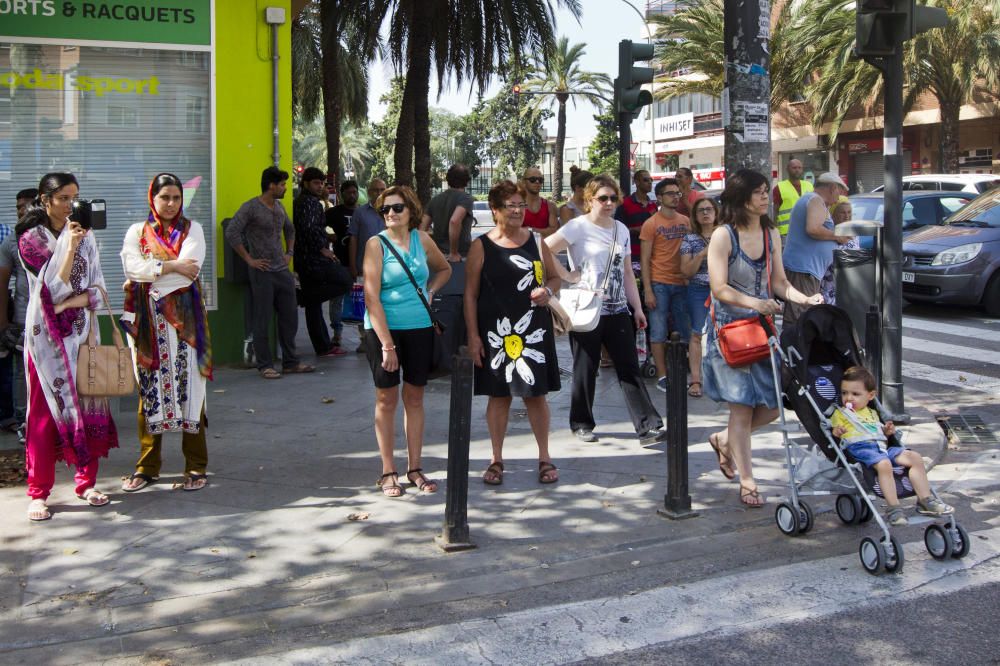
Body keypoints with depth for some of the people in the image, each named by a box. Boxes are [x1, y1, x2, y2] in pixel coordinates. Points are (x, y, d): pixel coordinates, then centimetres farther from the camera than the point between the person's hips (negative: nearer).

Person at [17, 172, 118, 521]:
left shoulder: (84, 236, 9)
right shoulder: (30, 238, -2)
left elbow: (97, 289, 6)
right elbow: (54, 288, -12)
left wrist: (73, 301, -12)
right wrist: (70, 248, -19)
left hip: (81, 332, 3)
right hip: (46, 334, -3)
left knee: (89, 405, 3)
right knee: (46, 412, -1)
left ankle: (86, 482, 15)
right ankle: (38, 492, 6)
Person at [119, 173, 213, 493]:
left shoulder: (192, 230, 8)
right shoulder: (137, 232, 12)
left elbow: (190, 270, -9)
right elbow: (132, 267, -6)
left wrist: (148, 275, -7)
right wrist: (172, 266, -11)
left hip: (183, 319, -1)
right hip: (147, 321, 2)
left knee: (188, 386, -3)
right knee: (149, 388, 3)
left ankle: (196, 466, 2)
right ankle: (147, 466, 12)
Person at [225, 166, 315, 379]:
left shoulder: (279, 207, 12)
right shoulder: (250, 208, -10)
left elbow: (290, 229, 29)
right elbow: (231, 233, -17)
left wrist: (290, 253, 17)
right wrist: (249, 259, -15)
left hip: (283, 270, 7)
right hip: (263, 272, -7)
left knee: (290, 317, 9)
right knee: (262, 321, 0)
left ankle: (290, 362, 19)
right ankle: (265, 365, 7)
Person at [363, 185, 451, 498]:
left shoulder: (421, 239, 5)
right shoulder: (376, 243, -8)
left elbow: (444, 269, 25)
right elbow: (372, 298, -13)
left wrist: (430, 291, 4)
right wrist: (387, 345, -18)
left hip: (420, 328, 4)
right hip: (384, 328, -4)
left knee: (415, 398, 10)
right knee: (386, 399, 4)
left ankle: (415, 468, 19)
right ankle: (388, 472, 12)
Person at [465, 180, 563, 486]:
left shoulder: (536, 242, 6)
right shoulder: (481, 247, -1)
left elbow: (555, 277, 15)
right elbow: (471, 294, 0)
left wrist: (548, 291, -8)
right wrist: (473, 335, -5)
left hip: (533, 330, 1)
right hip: (495, 332, -1)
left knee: (536, 394, 5)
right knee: (498, 395, 7)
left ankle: (544, 458, 19)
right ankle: (496, 459, 19)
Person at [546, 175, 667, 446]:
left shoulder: (621, 230, 13)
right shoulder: (578, 227, -6)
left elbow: (627, 273, 17)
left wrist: (637, 308, 13)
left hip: (618, 311, 5)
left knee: (630, 369, 1)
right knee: (585, 370, 5)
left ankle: (648, 426, -1)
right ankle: (581, 424, 21)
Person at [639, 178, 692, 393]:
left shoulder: (685, 221, 9)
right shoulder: (651, 224, -4)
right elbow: (645, 260, -5)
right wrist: (648, 290, -11)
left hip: (681, 282, 5)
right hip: (659, 284, -5)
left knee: (684, 331, 9)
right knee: (659, 332, -1)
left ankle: (681, 373, 20)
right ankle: (662, 376, 5)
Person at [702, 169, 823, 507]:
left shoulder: (771, 234, 10)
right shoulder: (723, 236, -10)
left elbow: (779, 282, 10)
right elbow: (719, 288, -15)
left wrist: (805, 299, -8)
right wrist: (754, 303, -29)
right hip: (729, 328, -6)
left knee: (773, 402, 3)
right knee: (743, 406, -3)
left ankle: (724, 440, 29)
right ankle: (747, 483, 7)